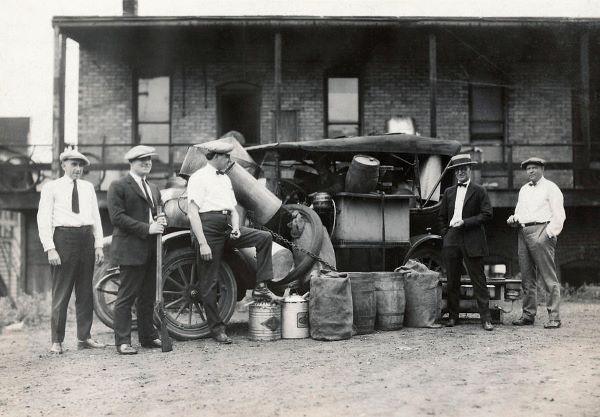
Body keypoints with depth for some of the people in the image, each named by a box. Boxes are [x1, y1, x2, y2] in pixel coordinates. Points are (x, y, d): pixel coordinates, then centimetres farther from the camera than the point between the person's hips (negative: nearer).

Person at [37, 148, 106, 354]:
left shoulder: (88, 187, 16)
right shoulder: (51, 188, 3)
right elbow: (43, 219, -2)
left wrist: (98, 245, 7)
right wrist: (50, 248, -11)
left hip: (86, 239, 5)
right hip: (64, 238, -5)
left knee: (85, 291, 8)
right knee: (61, 292, -3)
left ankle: (84, 337, 16)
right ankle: (57, 341, 4)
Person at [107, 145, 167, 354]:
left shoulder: (153, 188, 21)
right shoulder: (118, 186, -3)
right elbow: (117, 217, -13)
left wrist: (161, 221, 3)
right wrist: (147, 228, -18)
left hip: (151, 250, 7)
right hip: (130, 249, -7)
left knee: (148, 296, 13)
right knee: (126, 296, -4)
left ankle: (148, 337, 21)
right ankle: (123, 342, 0)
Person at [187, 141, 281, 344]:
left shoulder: (225, 179, 20)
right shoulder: (199, 178, -4)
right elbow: (192, 213, -12)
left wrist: (236, 228, -2)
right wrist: (202, 243, -19)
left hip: (227, 228, 7)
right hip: (208, 228, -7)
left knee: (264, 237, -8)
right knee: (209, 282, -2)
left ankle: (260, 288, -4)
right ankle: (216, 328, 7)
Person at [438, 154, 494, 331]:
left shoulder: (479, 191, 3)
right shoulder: (449, 192, 16)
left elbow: (487, 214, -5)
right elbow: (442, 216, 22)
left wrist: (465, 222, -12)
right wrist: (446, 234, 9)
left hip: (472, 242, -4)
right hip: (452, 241, 4)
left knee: (478, 280, -3)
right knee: (452, 281, 8)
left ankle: (486, 318, 0)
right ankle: (453, 316, 17)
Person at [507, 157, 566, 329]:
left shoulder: (550, 188, 2)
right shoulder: (523, 189, 22)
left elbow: (559, 215, -4)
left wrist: (549, 234, -13)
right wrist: (513, 219, 5)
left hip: (541, 232, -7)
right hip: (523, 233, 7)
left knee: (549, 278, -8)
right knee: (527, 278, 7)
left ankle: (554, 317, -7)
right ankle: (528, 315, 13)